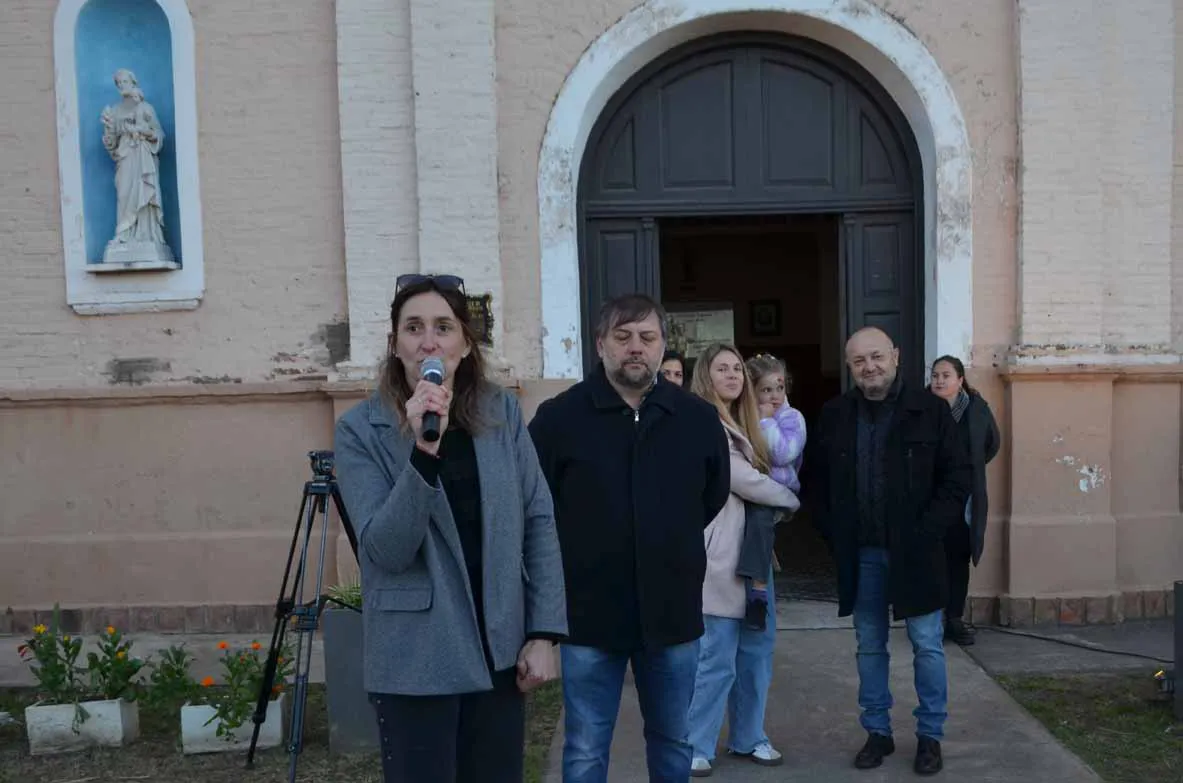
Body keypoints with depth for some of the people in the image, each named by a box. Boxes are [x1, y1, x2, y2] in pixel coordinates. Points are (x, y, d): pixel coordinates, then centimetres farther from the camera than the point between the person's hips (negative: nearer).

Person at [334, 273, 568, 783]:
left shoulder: (503, 413, 0)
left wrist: (544, 632, -3)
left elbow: (539, 523, 3)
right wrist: (424, 452, -29)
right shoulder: (361, 430, -8)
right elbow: (385, 550, -16)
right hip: (415, 665, -3)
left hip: (500, 654, 3)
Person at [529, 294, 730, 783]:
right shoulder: (558, 417, -8)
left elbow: (715, 495, 16)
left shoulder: (698, 418, 1)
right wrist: (577, 557, 4)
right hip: (589, 614, -2)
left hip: (673, 612, 3)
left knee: (673, 742, 19)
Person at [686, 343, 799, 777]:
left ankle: (747, 737, 26)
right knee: (716, 658, -4)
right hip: (721, 556, -9)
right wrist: (793, 499, -1)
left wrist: (779, 503, 0)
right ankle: (695, 747, 9)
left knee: (756, 649, 13)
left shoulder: (739, 426, 18)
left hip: (754, 550, 9)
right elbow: (745, 481, -15)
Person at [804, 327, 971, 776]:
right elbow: (816, 480, 11)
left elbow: (958, 477, -3)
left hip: (914, 551, -2)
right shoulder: (834, 415, 3)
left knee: (927, 645, 6)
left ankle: (930, 735, 21)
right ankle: (877, 732, 25)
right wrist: (833, 533, 1)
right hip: (860, 554, 3)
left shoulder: (930, 410, -4)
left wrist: (928, 531, -10)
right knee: (869, 646, 12)